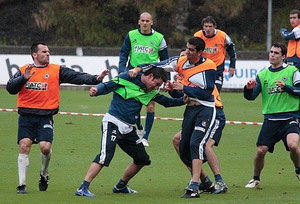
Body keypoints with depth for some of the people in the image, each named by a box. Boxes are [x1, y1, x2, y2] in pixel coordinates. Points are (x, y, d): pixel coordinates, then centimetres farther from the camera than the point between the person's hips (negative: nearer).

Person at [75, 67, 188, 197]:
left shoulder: (151, 92, 14)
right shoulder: (127, 79, -6)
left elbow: (166, 102, 23)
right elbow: (107, 86, -10)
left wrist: (183, 100, 10)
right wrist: (96, 91, -30)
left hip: (128, 128, 8)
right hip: (113, 122, -8)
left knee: (142, 159, 14)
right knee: (105, 156, -24)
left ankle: (121, 186, 32)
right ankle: (83, 188, -26)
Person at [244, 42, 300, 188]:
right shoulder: (263, 75, 12)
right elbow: (251, 97, 11)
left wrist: (286, 87, -17)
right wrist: (248, 88, -12)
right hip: (270, 120, 3)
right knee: (261, 151, -6)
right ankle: (256, 179, 18)